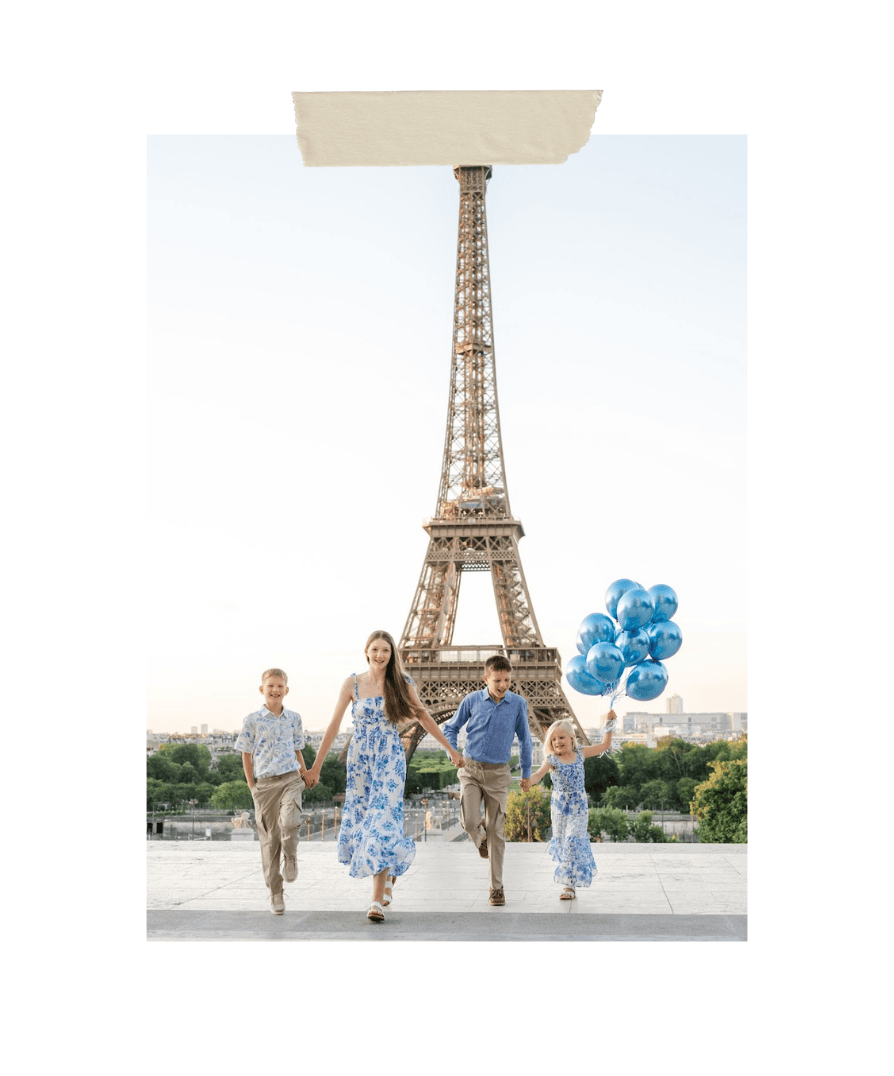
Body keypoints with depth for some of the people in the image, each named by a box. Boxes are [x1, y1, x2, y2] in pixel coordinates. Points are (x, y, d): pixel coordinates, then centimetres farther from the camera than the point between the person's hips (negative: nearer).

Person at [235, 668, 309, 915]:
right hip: (265, 783, -1)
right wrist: (252, 786, 2)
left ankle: (290, 859, 7)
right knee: (269, 838, 4)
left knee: (289, 822, -25)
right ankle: (275, 893, 16)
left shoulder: (294, 719, 7)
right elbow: (246, 755, 4)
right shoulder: (253, 720, -1)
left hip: (291, 780, 1)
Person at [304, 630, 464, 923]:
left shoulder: (401, 683, 0)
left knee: (383, 822, -9)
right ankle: (388, 872, 33)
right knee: (361, 823, 5)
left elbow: (422, 716, 9)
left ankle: (378, 900, -6)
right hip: (360, 760, 1)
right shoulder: (352, 684, -1)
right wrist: (316, 767, 1)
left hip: (391, 760, -1)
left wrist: (449, 749, 12)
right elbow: (334, 725, 1)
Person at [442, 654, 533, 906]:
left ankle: (496, 887, 15)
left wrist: (526, 773, 14)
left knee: (495, 831, 2)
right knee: (469, 822, -16)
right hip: (471, 769, 0)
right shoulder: (472, 701, -4)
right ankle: (480, 838, 23)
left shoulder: (518, 704, -4)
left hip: (498, 773, 0)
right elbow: (451, 728, 11)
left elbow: (524, 739, 9)